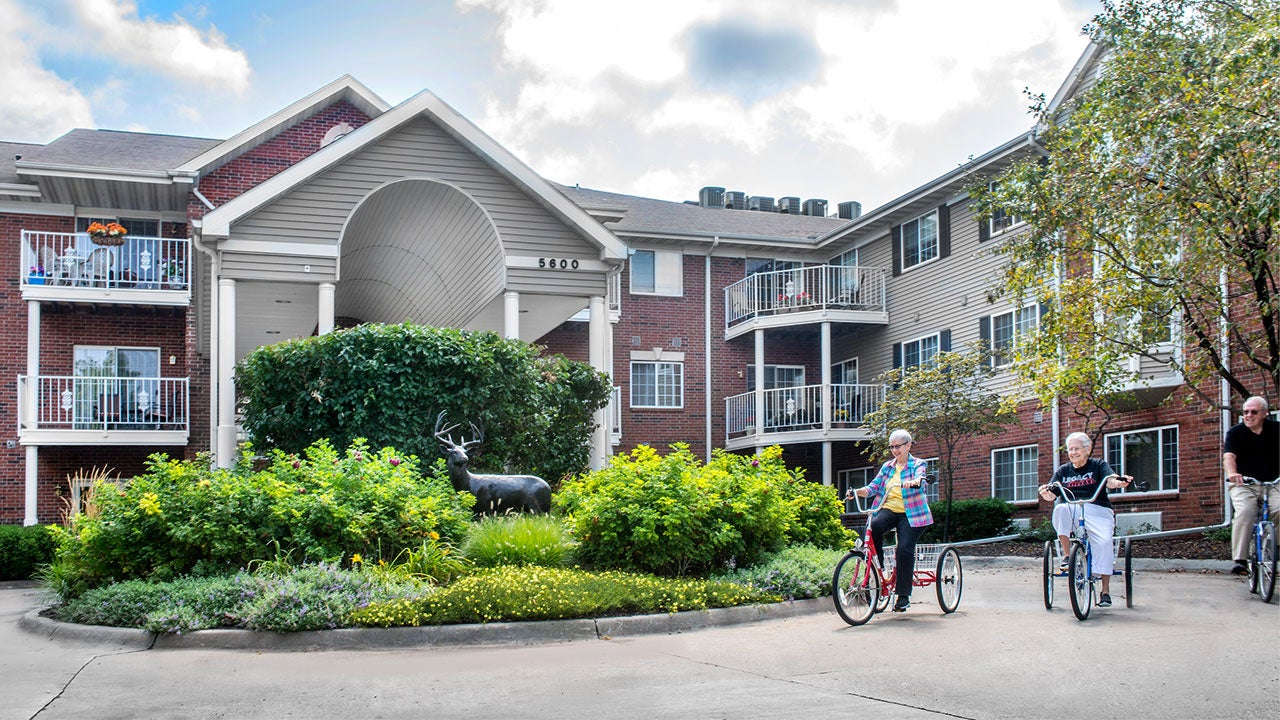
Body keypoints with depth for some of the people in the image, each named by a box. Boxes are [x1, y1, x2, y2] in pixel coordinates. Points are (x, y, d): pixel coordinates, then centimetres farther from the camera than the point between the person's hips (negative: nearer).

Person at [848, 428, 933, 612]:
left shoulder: (918, 464, 4)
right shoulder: (887, 467, 17)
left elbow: (920, 479, -19)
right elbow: (873, 487, 11)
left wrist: (913, 483, -43)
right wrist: (858, 491, -9)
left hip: (910, 514, -4)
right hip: (888, 509, 4)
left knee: (905, 550, -19)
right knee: (874, 525, -31)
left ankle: (903, 596, -10)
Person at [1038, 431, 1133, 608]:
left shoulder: (1098, 465, 10)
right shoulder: (1063, 471, 17)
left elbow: (1109, 480, -11)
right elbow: (1052, 494, 6)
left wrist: (1119, 482, -36)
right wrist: (1045, 492, -19)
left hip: (1098, 510, -2)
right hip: (1072, 511, 2)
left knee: (1104, 541, -29)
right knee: (1060, 509, -34)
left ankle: (1105, 590, -22)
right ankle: (1067, 555, -22)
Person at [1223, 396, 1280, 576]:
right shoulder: (1235, 432, 0)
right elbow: (1229, 456, -16)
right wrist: (1232, 473, -38)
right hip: (1243, 485, -2)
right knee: (1245, 513, -26)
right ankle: (1239, 560, -26)